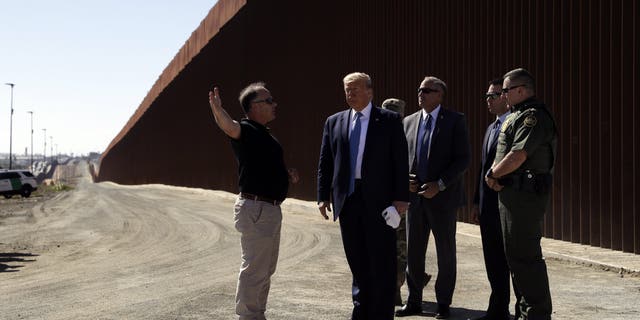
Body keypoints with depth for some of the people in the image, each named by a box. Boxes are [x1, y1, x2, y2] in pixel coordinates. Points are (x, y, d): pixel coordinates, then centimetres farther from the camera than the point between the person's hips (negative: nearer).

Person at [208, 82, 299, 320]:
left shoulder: (264, 135, 17)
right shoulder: (245, 130, -13)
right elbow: (228, 126, -37)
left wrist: (287, 175, 10)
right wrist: (217, 110, -59)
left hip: (271, 209, 10)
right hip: (255, 209, -10)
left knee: (266, 269, 20)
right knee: (254, 269, -5)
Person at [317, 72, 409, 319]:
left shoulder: (389, 120, 1)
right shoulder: (334, 122, 11)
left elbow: (400, 160, -3)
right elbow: (325, 163, 11)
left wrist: (401, 197, -9)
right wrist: (323, 196, 3)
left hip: (379, 199, -3)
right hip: (347, 198, 3)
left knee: (381, 260, 1)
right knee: (357, 261, 11)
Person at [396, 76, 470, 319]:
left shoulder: (455, 121, -4)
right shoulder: (409, 121, 11)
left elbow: (463, 158, -9)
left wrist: (439, 185, -17)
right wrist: (404, 178, -3)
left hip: (443, 197, -4)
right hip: (415, 196, 4)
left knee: (445, 252, 6)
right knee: (413, 252, 7)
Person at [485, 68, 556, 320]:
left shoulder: (533, 116, -14)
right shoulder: (517, 116, 19)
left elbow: (517, 156, -23)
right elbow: (503, 154, 19)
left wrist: (492, 174, -9)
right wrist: (496, 176, 0)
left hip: (525, 194, -11)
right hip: (512, 194, 11)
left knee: (525, 256, -8)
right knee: (516, 253, 16)